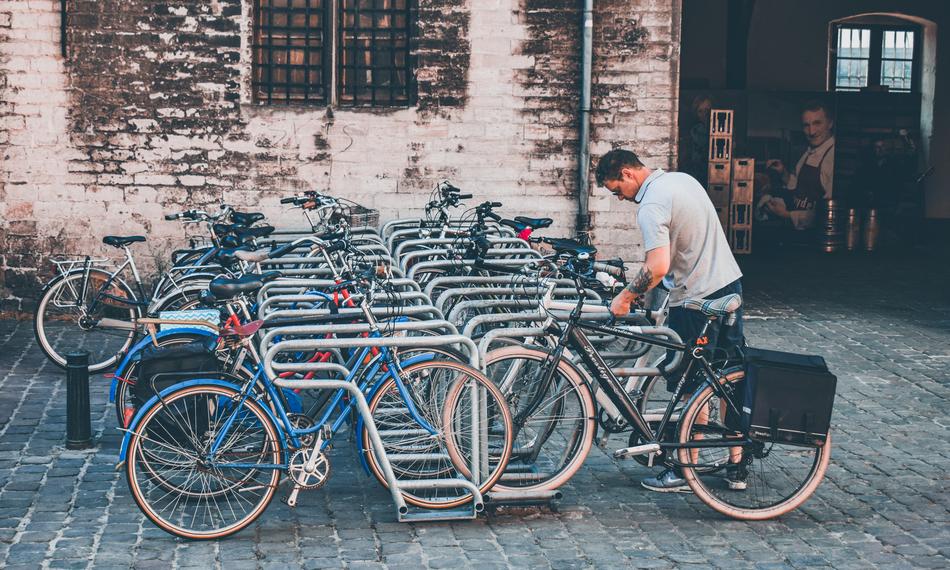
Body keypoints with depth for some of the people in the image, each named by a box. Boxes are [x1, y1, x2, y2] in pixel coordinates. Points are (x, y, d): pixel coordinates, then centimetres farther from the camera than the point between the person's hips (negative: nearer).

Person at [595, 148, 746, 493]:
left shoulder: (651, 206, -18)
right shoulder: (682, 178, 10)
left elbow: (658, 268, -28)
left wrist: (624, 298, -15)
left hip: (697, 300, -9)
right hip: (730, 283, 9)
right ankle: (737, 467, 18)